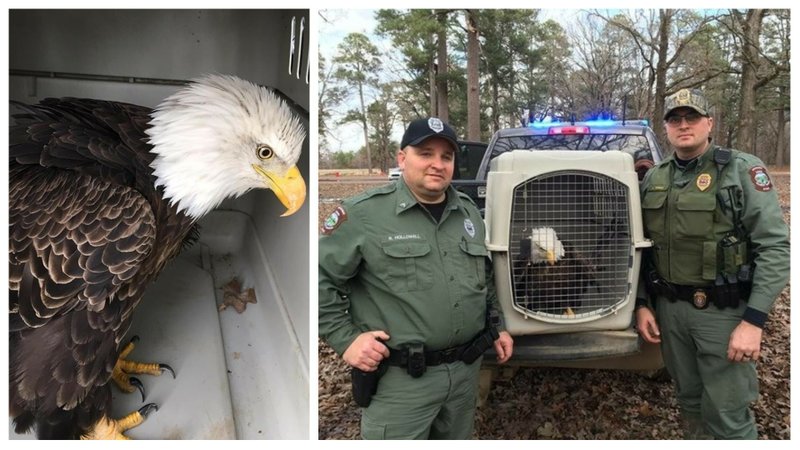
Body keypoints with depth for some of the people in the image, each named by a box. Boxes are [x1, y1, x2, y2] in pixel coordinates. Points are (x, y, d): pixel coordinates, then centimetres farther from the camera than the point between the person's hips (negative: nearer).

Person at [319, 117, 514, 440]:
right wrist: (346, 338, -15)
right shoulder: (364, 213, -12)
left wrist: (496, 327, 17)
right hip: (401, 378, -6)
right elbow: (320, 276, -10)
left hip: (467, 368, 6)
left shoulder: (469, 212, 8)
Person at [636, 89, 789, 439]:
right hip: (669, 309, 4)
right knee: (689, 401, 18)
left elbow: (776, 247, -13)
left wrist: (754, 321, -19)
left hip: (724, 312, -4)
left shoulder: (741, 170, -7)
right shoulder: (653, 180, 7)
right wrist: (642, 304, 6)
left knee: (727, 415, 2)